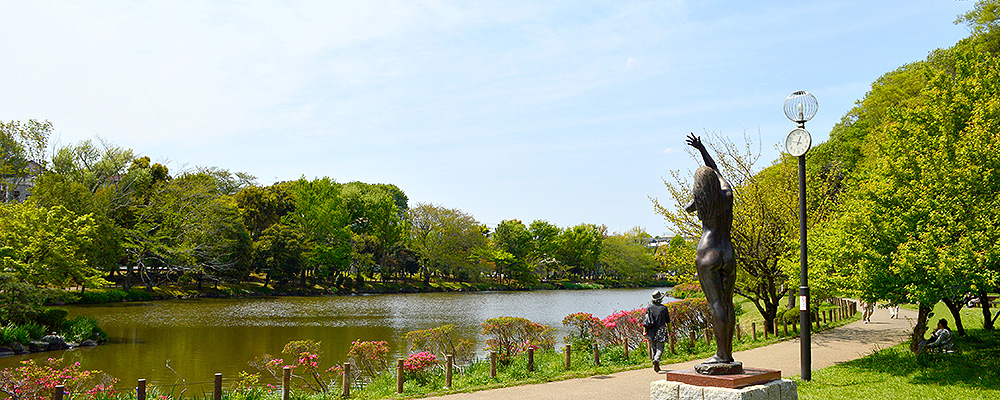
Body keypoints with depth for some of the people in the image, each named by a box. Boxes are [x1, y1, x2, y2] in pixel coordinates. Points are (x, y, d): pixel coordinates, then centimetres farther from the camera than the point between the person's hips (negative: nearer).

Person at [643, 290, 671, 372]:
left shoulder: (649, 308, 1)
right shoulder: (664, 308, -5)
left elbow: (645, 320, 3)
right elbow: (668, 321, 2)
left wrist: (645, 331, 11)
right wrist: (669, 331, 14)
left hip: (651, 332, 3)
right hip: (660, 332, -3)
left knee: (653, 348, 13)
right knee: (660, 348, 1)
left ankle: (655, 366, 18)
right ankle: (656, 360, -25)